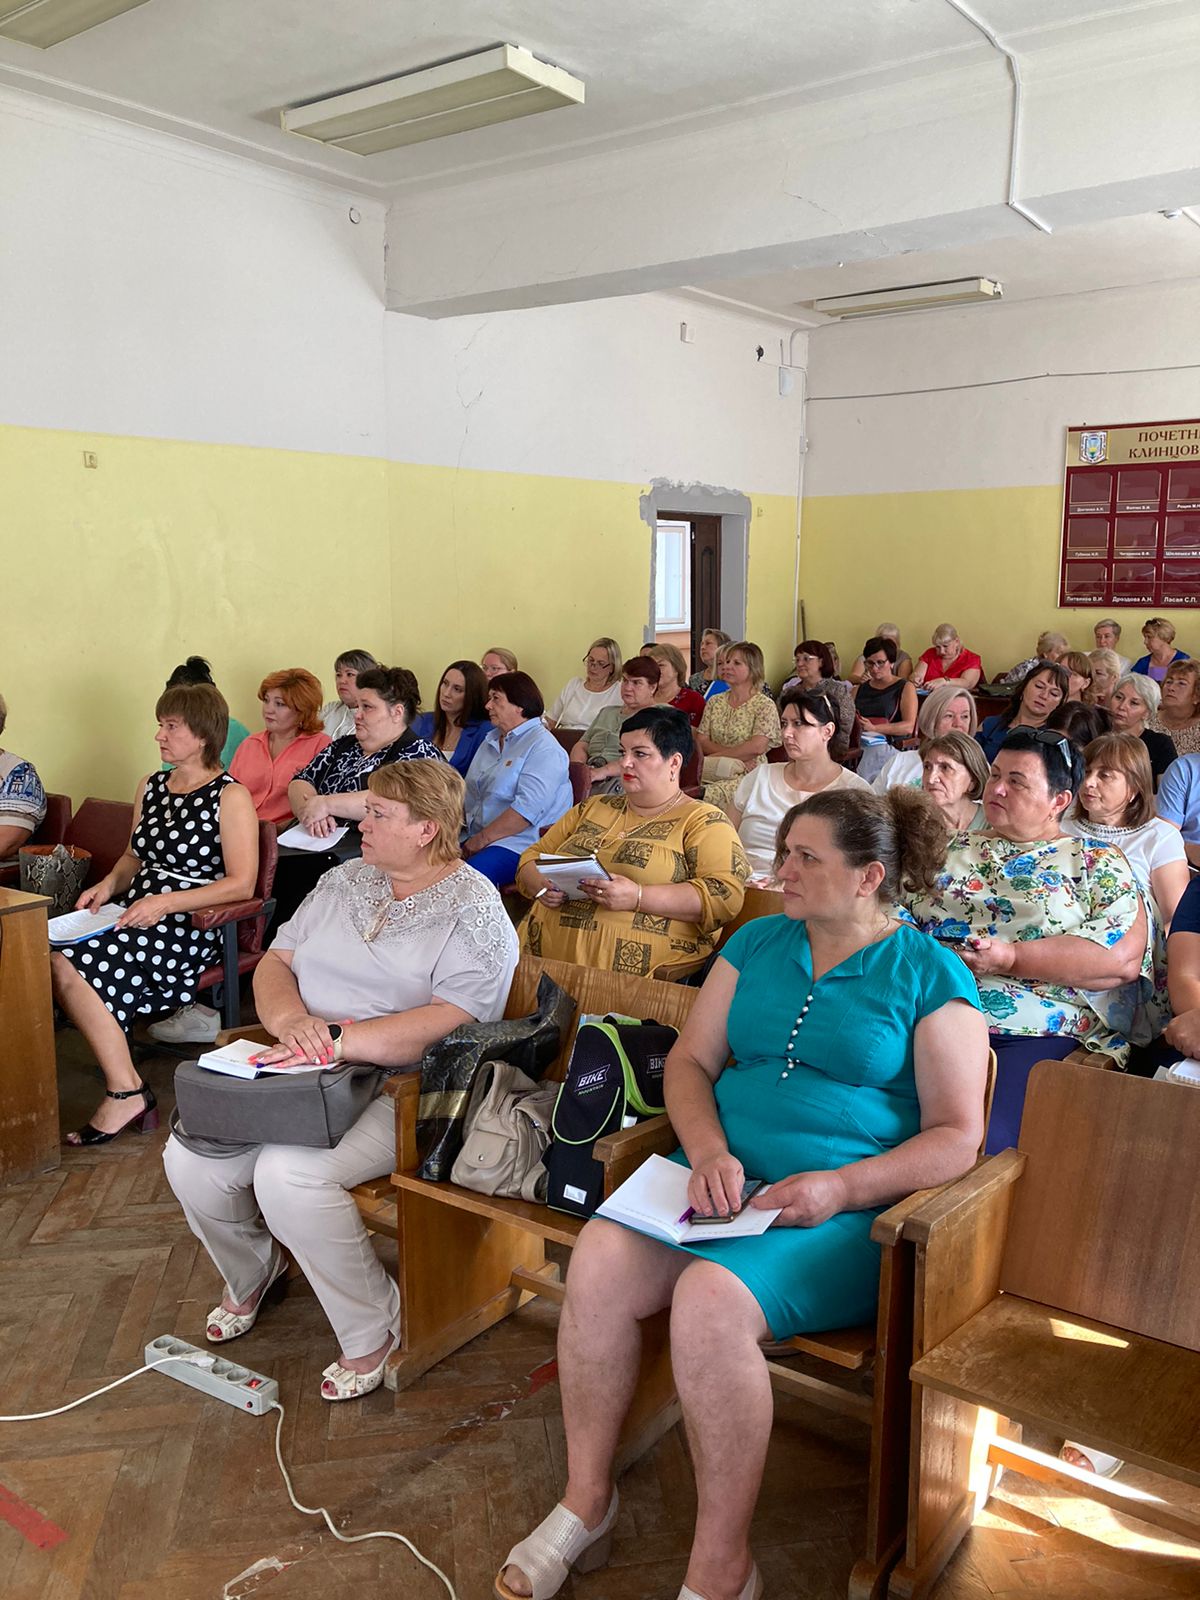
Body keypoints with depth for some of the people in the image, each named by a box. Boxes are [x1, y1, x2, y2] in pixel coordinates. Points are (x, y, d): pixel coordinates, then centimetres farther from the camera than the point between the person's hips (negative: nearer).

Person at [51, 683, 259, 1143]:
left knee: (71, 963, -25)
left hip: (194, 924, -7)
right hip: (138, 913, 7)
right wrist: (110, 884, 4)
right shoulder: (150, 788, 16)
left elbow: (241, 884, -13)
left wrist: (165, 902, -20)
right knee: (50, 950, -20)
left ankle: (125, 1092, -16)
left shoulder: (231, 797, -7)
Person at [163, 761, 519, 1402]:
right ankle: (249, 1276, 22)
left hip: (401, 1091, -7)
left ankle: (374, 1331, -5)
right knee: (189, 1157, -11)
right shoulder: (345, 880, 15)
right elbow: (275, 961, 12)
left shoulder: (474, 911, -7)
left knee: (288, 1174, -30)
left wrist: (338, 1041, -25)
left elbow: (455, 1023, -20)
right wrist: (290, 1019, -12)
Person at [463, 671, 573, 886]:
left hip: (519, 842, -8)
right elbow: (470, 794, 19)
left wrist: (482, 839, -17)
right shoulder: (491, 741, 23)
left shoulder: (543, 747, -6)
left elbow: (528, 808, -18)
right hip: (473, 836, 8)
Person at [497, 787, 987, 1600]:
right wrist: (708, 1149, -9)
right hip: (724, 1177, 5)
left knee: (710, 1297, -32)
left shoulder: (930, 976, -1)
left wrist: (840, 1186, -17)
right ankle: (586, 1502, -3)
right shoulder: (758, 942, 13)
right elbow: (690, 1060, 11)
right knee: (598, 1258, -23)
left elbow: (957, 1137, -4)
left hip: (846, 1208, -4)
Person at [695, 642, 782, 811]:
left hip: (748, 776, -4)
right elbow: (701, 742, 9)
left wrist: (718, 754, -4)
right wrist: (736, 757, -6)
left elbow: (757, 747, -12)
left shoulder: (765, 705, 0)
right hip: (712, 772, 4)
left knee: (706, 796, -34)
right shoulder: (715, 702, 17)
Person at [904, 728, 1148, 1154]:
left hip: (1038, 1034, -3)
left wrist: (1011, 958, -12)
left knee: (981, 1142, -30)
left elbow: (1124, 958, -5)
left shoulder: (1098, 863, 11)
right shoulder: (952, 849, 24)